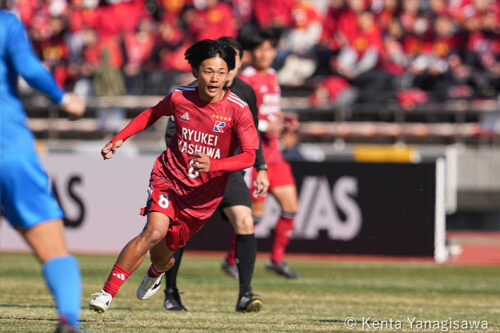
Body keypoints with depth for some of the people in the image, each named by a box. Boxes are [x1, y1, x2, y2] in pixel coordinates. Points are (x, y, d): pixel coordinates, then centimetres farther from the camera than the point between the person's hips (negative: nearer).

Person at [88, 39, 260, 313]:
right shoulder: (179, 98, -5)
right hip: (169, 177, 0)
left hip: (203, 195, 0)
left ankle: (155, 273, 51)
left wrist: (213, 165, -32)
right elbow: (153, 114, 16)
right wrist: (119, 139, 9)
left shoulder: (238, 110, -13)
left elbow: (249, 155, -16)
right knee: (155, 230, -28)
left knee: (161, 255, 9)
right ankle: (107, 293, -21)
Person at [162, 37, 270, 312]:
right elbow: (172, 134, -8)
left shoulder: (245, 93, 4)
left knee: (245, 222, -18)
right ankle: (171, 292, 23)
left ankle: (245, 294, -17)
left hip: (229, 170, 2)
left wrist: (261, 168, 12)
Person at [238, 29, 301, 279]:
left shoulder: (272, 77, 15)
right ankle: (232, 259, 10)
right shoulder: (246, 79, -10)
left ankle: (276, 259, 15)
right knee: (256, 211, -6)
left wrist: (283, 121, 8)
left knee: (290, 206, 3)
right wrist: (264, 126, -22)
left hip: (273, 153, 8)